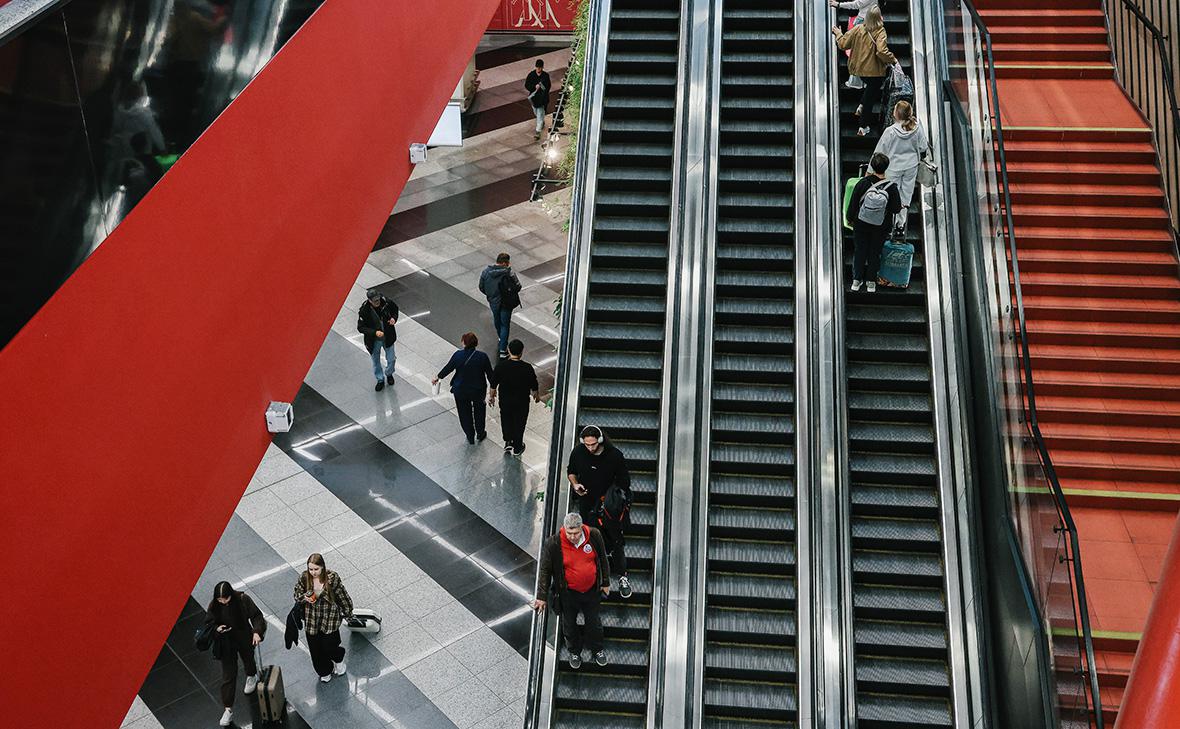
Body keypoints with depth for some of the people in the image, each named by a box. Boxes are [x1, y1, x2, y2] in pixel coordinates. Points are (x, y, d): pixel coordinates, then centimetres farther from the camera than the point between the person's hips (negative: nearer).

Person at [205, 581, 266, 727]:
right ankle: (228, 709, 10)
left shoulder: (243, 600, -25)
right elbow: (208, 623, -3)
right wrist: (216, 628, -25)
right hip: (226, 643, 0)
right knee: (228, 675, 1)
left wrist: (257, 631, -33)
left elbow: (257, 616, -17)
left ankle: (252, 677, 64)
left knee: (248, 660, 29)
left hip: (244, 640, 0)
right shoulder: (213, 606, -18)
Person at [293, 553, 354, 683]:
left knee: (329, 647, 4)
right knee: (316, 650, 14)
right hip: (311, 621, 3)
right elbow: (297, 595, 1)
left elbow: (342, 596, -7)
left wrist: (347, 612, 4)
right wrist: (305, 598, -21)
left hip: (329, 620, -3)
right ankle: (324, 672, 42)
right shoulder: (304, 577, -13)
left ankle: (338, 659, 41)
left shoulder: (332, 578, -20)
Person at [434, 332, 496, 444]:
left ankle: (470, 437, 34)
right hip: (478, 390, 0)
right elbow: (489, 373, -10)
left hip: (461, 391, 0)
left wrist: (438, 378, 14)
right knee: (479, 411, 26)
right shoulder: (482, 357, -20)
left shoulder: (458, 355, -20)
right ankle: (480, 434, 42)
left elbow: (448, 368, -5)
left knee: (465, 413, 21)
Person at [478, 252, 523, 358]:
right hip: (505, 303, -4)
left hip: (493, 302, 4)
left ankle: (501, 339, 53)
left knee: (497, 320, 29)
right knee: (505, 325, 10)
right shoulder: (509, 273, -26)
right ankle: (503, 350, 10)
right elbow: (517, 287, -17)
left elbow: (481, 288, -2)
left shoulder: (486, 272, -12)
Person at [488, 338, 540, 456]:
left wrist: (491, 396, 10)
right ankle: (517, 447, 32)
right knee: (519, 423, 18)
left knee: (506, 420, 26)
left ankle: (508, 442, 35)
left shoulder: (501, 366, -19)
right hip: (521, 402, -1)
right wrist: (537, 396, 10)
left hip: (504, 400, 1)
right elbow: (534, 386, -10)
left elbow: (493, 384, -8)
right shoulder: (527, 368, -23)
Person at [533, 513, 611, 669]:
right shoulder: (553, 544, -25)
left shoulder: (594, 536, -19)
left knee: (594, 622, 21)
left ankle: (597, 649, 49)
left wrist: (605, 583, 8)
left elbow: (602, 560, -1)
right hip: (568, 593, -1)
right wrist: (542, 597, -6)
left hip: (591, 590, 2)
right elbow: (545, 570, -11)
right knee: (569, 624, 19)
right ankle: (574, 651, 47)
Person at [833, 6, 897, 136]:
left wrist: (838, 34, 17)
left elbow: (843, 44, -2)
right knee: (871, 97, 11)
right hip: (874, 70, -4)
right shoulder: (880, 32, -18)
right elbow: (882, 51, -30)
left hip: (859, 68, 4)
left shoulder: (858, 29, -7)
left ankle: (861, 107, 16)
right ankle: (862, 128, 14)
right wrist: (892, 60, -13)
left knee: (870, 87, 34)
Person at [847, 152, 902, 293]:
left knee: (859, 251, 16)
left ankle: (856, 280, 25)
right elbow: (897, 208, -12)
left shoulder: (863, 183, -19)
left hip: (861, 224, 0)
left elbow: (853, 203, -8)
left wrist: (851, 218, 7)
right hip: (881, 228, 0)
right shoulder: (891, 187, -19)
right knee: (875, 252, 17)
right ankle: (871, 282, 26)